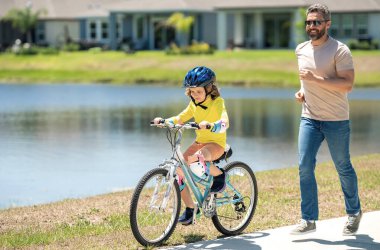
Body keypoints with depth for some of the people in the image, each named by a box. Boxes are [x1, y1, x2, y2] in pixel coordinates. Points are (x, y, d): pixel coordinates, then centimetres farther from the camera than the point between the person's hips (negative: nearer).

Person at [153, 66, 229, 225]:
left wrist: (209, 125, -53)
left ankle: (219, 174, -7)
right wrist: (164, 121, -6)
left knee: (195, 161, -37)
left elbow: (224, 123, -32)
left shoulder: (217, 102, -16)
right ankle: (190, 209, 3)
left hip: (216, 143, -7)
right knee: (178, 169, -11)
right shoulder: (194, 103, 5)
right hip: (200, 141, 7)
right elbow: (180, 118, 13)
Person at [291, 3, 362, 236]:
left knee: (343, 168, 7)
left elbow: (347, 84, -22)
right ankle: (309, 219, 3)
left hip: (336, 120, -5)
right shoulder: (301, 50, 8)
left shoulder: (340, 50, -13)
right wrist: (302, 92, 6)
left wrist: (315, 79, -26)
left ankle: (354, 213, 27)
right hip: (309, 118, 5)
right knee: (305, 167, -4)